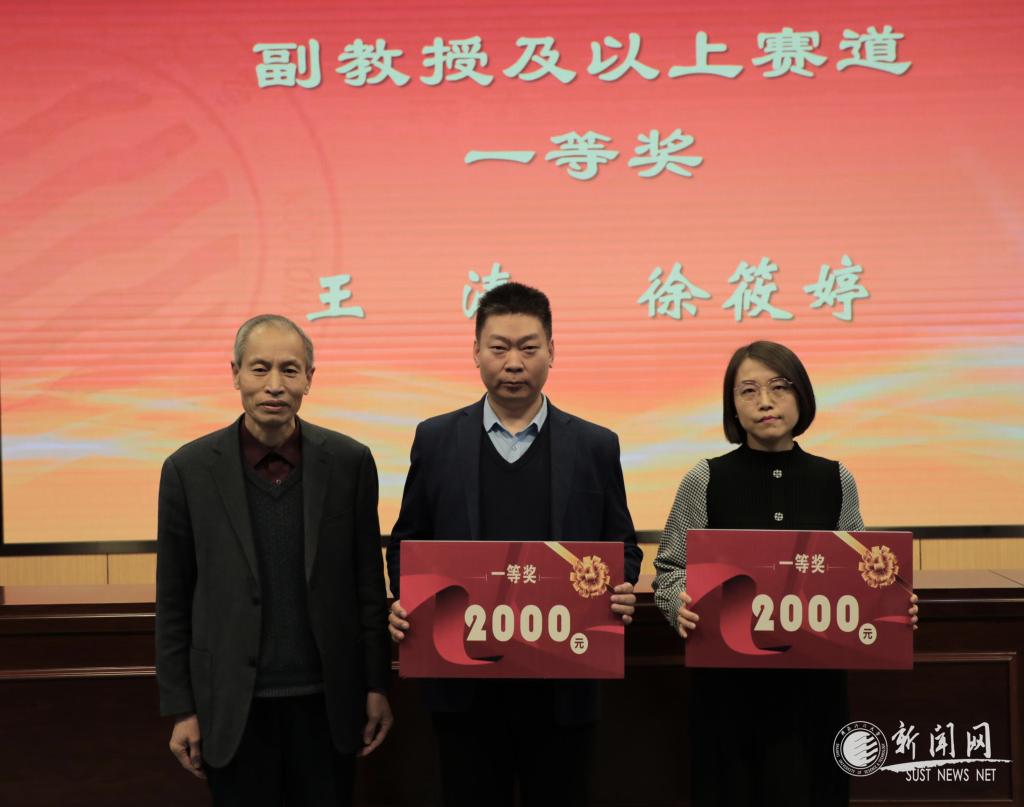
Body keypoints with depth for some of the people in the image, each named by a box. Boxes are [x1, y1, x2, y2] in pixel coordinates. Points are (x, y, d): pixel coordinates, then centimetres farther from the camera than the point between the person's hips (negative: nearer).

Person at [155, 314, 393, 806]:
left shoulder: (349, 462, -3)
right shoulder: (189, 469, -4)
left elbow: (369, 584, 3)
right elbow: (173, 600, 0)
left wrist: (377, 687, 3)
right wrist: (180, 709, 0)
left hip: (327, 700, 1)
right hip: (233, 706, 0)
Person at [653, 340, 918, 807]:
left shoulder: (836, 480, 4)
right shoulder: (704, 481, -4)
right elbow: (670, 569, 1)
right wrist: (682, 606, -19)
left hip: (815, 678, 2)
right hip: (728, 679, -2)